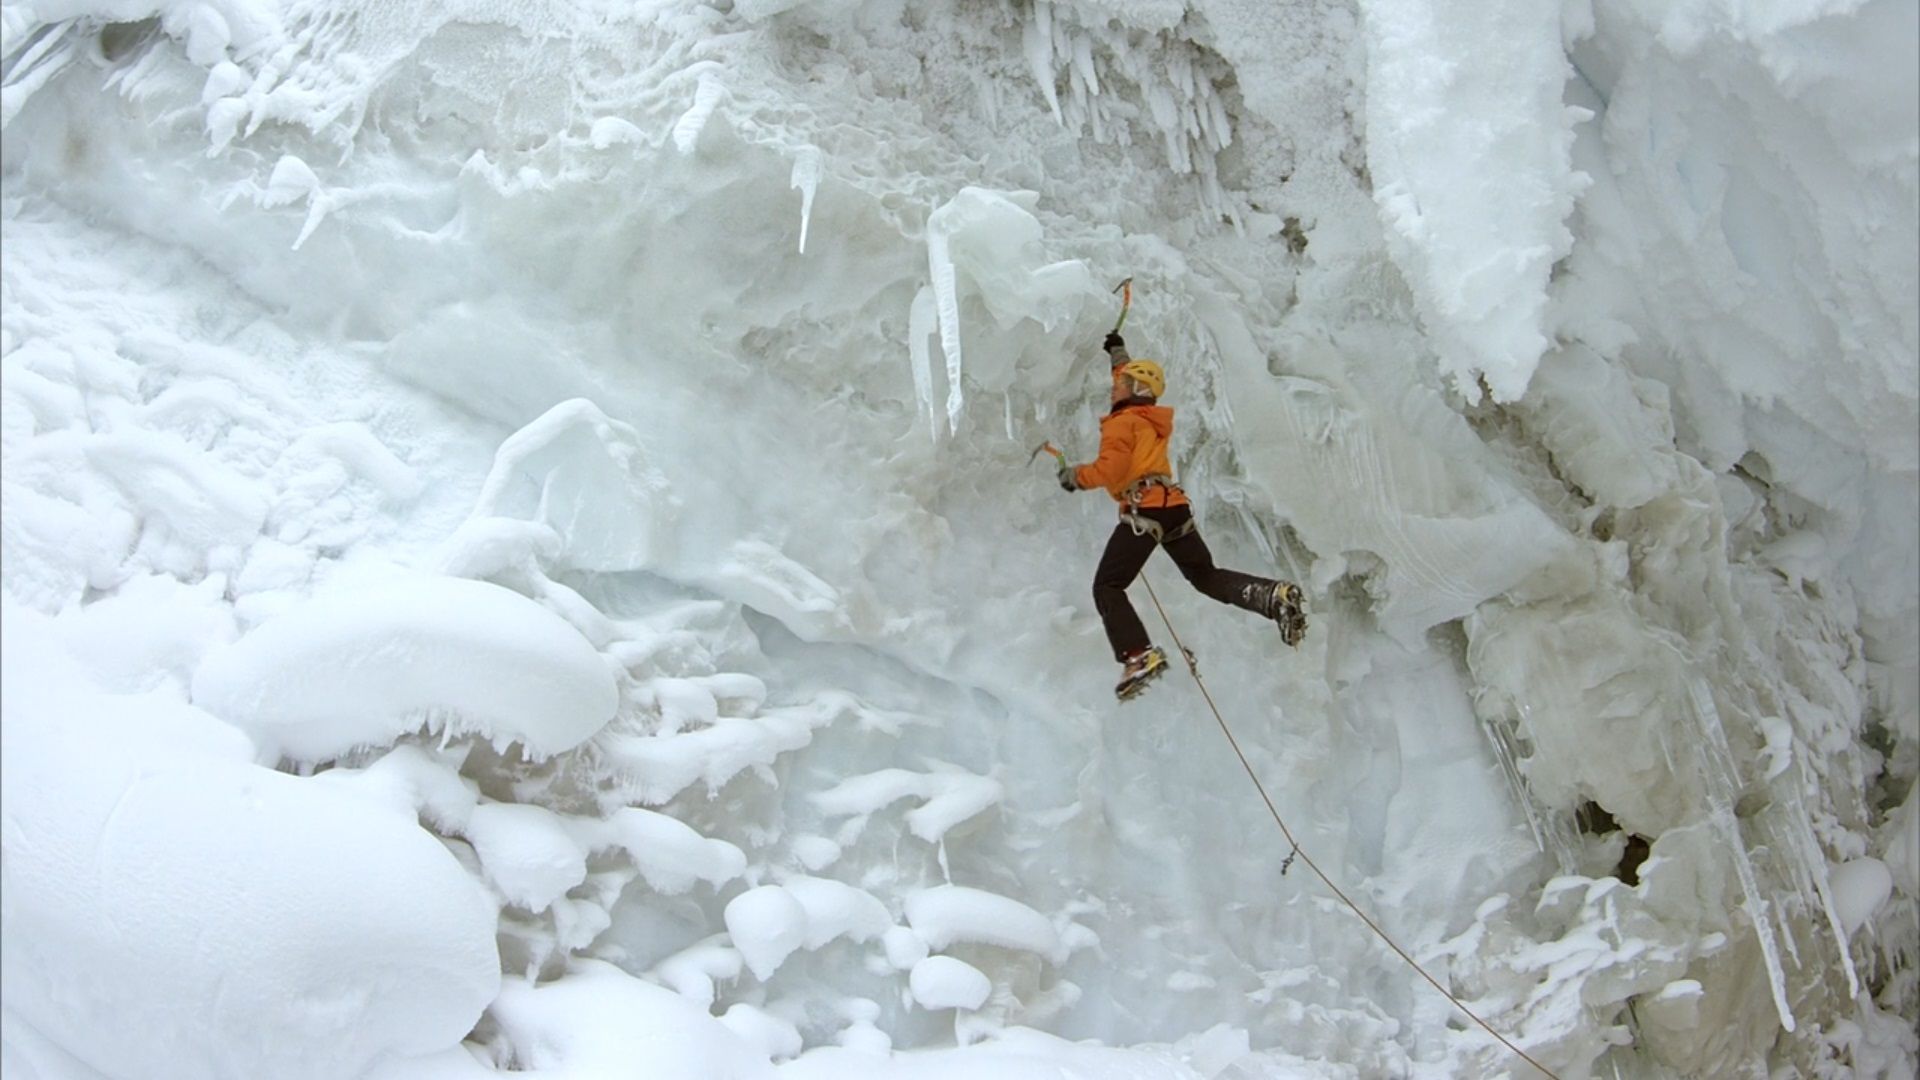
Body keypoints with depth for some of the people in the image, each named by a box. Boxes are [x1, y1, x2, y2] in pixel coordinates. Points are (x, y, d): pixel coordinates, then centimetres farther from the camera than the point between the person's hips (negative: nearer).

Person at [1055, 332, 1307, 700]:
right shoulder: (1152, 417, 24)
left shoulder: (1122, 422, 0)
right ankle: (1275, 596, -4)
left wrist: (1075, 476, 1)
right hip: (1176, 507, 8)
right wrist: (1118, 354, 58)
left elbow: (1110, 468, -15)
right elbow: (1134, 381, 47)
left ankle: (1139, 656, -22)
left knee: (1107, 588, -4)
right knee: (1206, 576, 18)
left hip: (1143, 511, -8)